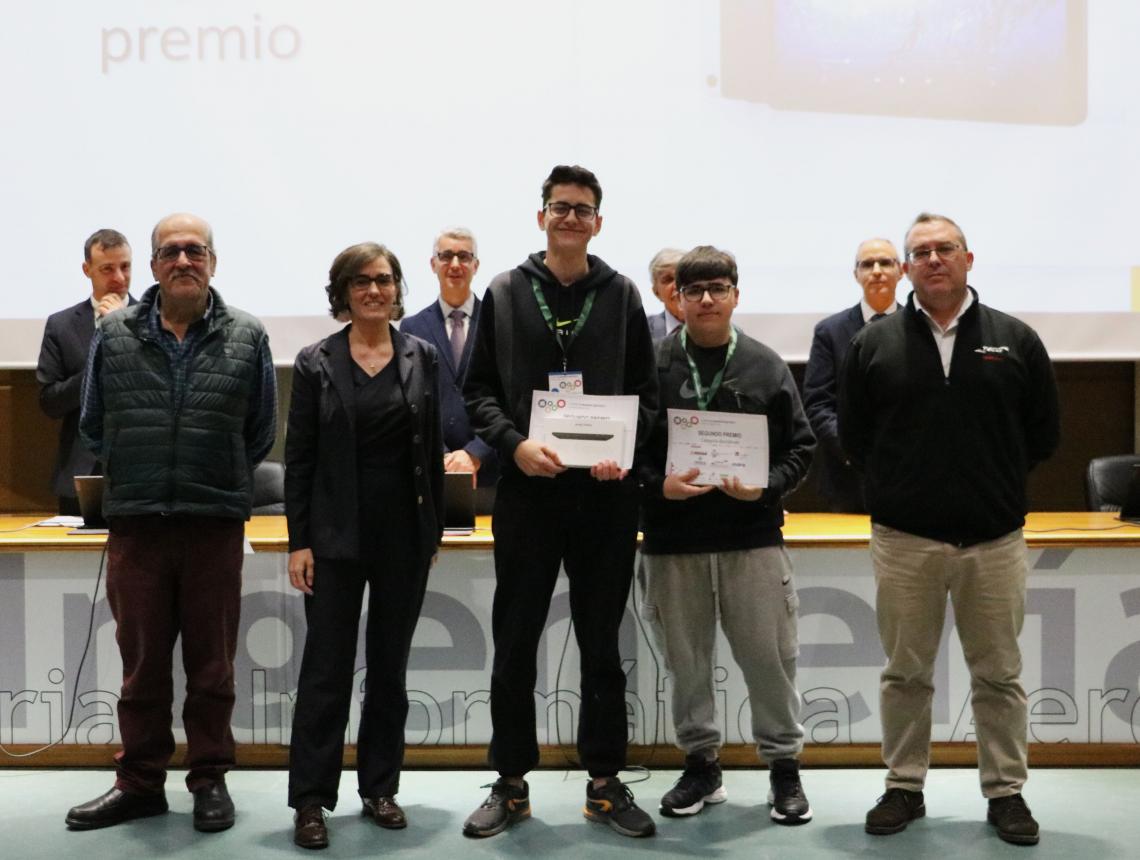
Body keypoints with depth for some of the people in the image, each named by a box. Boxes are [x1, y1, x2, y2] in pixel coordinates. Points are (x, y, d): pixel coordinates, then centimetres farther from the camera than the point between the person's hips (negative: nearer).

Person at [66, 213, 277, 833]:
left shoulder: (246, 338, 2)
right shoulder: (115, 335, 4)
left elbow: (261, 434, 8)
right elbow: (93, 426, 13)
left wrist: (221, 484, 9)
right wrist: (136, 479, 14)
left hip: (216, 525, -1)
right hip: (135, 525, 1)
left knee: (212, 665, 8)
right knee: (141, 663, 11)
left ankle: (210, 781, 22)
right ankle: (139, 783, 24)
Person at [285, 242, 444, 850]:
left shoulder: (422, 358, 5)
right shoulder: (316, 363, -1)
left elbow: (432, 451, 7)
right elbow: (299, 458, -1)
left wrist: (435, 533, 5)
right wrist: (298, 541, -6)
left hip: (405, 531, 2)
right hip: (338, 533, -2)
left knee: (390, 665, 11)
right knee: (327, 668, 0)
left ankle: (380, 788, 23)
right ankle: (311, 800, 9)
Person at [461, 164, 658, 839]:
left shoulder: (622, 295, 8)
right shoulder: (504, 294, 6)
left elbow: (646, 393, 7)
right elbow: (479, 390, 3)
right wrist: (514, 443, -13)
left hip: (606, 493, 0)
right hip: (527, 489, 0)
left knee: (602, 645, 9)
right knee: (515, 644, 6)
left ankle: (606, 783, 20)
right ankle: (512, 784, 19)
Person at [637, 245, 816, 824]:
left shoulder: (766, 367, 3)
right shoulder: (652, 365, 0)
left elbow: (800, 447, 5)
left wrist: (766, 487, -11)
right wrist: (658, 485, -15)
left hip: (753, 537, 0)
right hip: (671, 540, 0)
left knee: (770, 657, 5)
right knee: (686, 660, 11)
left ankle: (783, 764, 22)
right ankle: (701, 764, 27)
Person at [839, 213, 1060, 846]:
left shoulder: (1016, 340, 3)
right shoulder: (875, 344, 3)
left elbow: (1044, 434, 8)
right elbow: (853, 436, 8)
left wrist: (993, 482, 8)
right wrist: (901, 485, 6)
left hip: (994, 539, 0)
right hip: (904, 539, 0)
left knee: (999, 674, 9)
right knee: (906, 674, 9)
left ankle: (1006, 792, 21)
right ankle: (905, 788, 22)